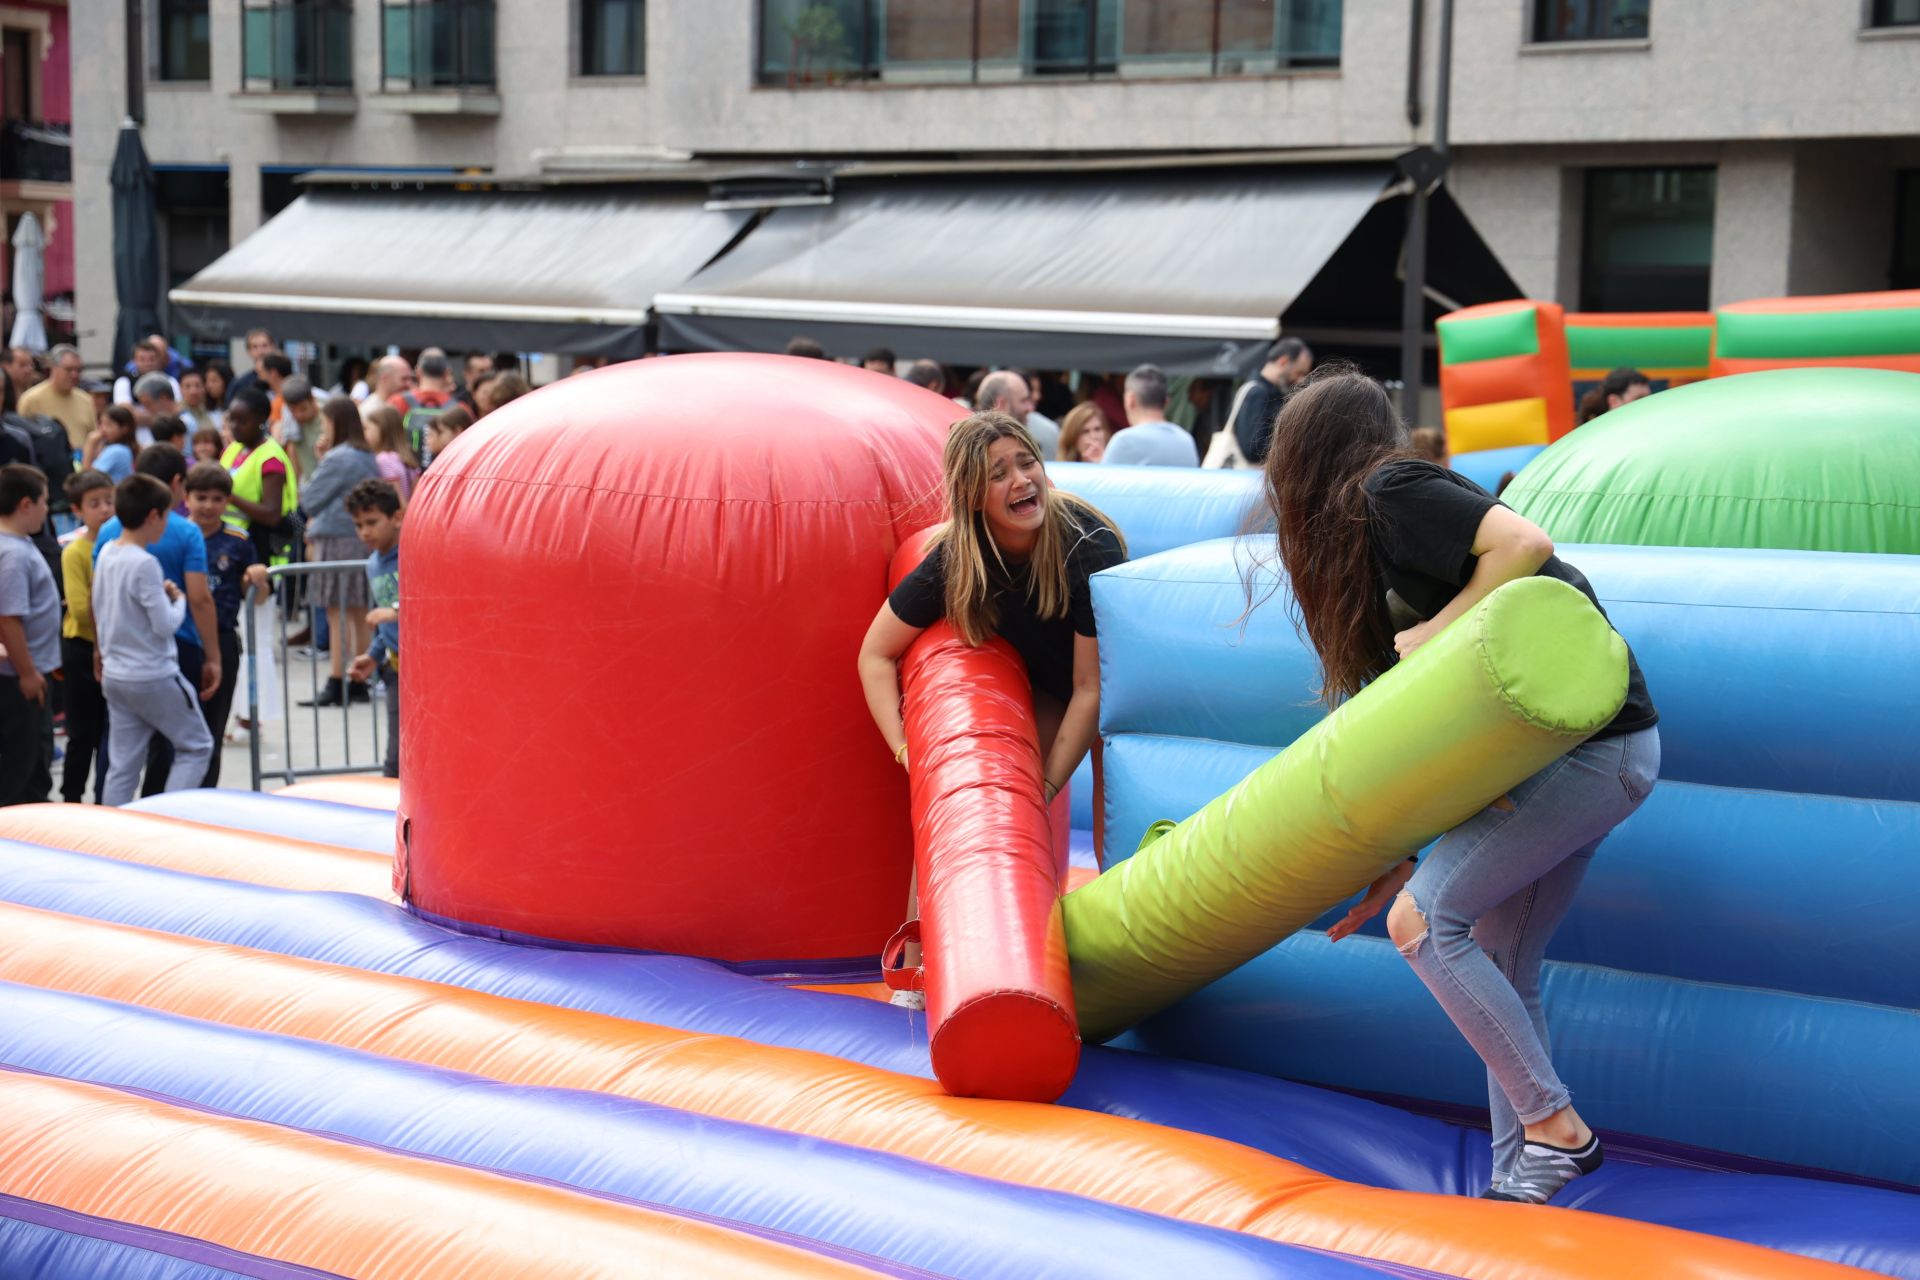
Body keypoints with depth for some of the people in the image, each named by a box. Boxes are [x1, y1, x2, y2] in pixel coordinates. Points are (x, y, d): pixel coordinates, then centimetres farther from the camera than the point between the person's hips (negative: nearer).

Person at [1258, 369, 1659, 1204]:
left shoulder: (1389, 493, -7)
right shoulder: (1376, 539, 19)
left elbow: (1527, 543, -22)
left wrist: (1436, 634, -13)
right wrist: (1402, 859, 13)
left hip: (1591, 741, -9)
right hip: (1560, 746, 9)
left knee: (1425, 917, -12)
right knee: (1501, 968, 8)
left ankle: (1558, 1129, -6)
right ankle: (1521, 1184, 11)